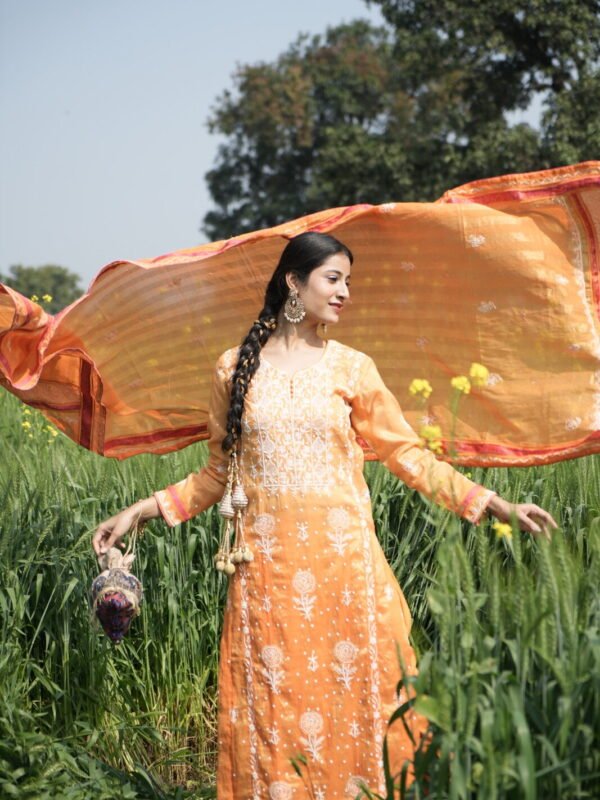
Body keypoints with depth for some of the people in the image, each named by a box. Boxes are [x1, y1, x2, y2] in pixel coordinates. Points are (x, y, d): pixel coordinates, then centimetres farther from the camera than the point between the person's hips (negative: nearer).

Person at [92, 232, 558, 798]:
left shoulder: (352, 368, 5)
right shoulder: (236, 368, 6)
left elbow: (408, 456, 5)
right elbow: (218, 473, 12)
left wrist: (495, 504, -1)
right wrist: (140, 511, 4)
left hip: (342, 562, 0)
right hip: (267, 562, 0)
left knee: (347, 693, 1)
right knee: (273, 703, 4)